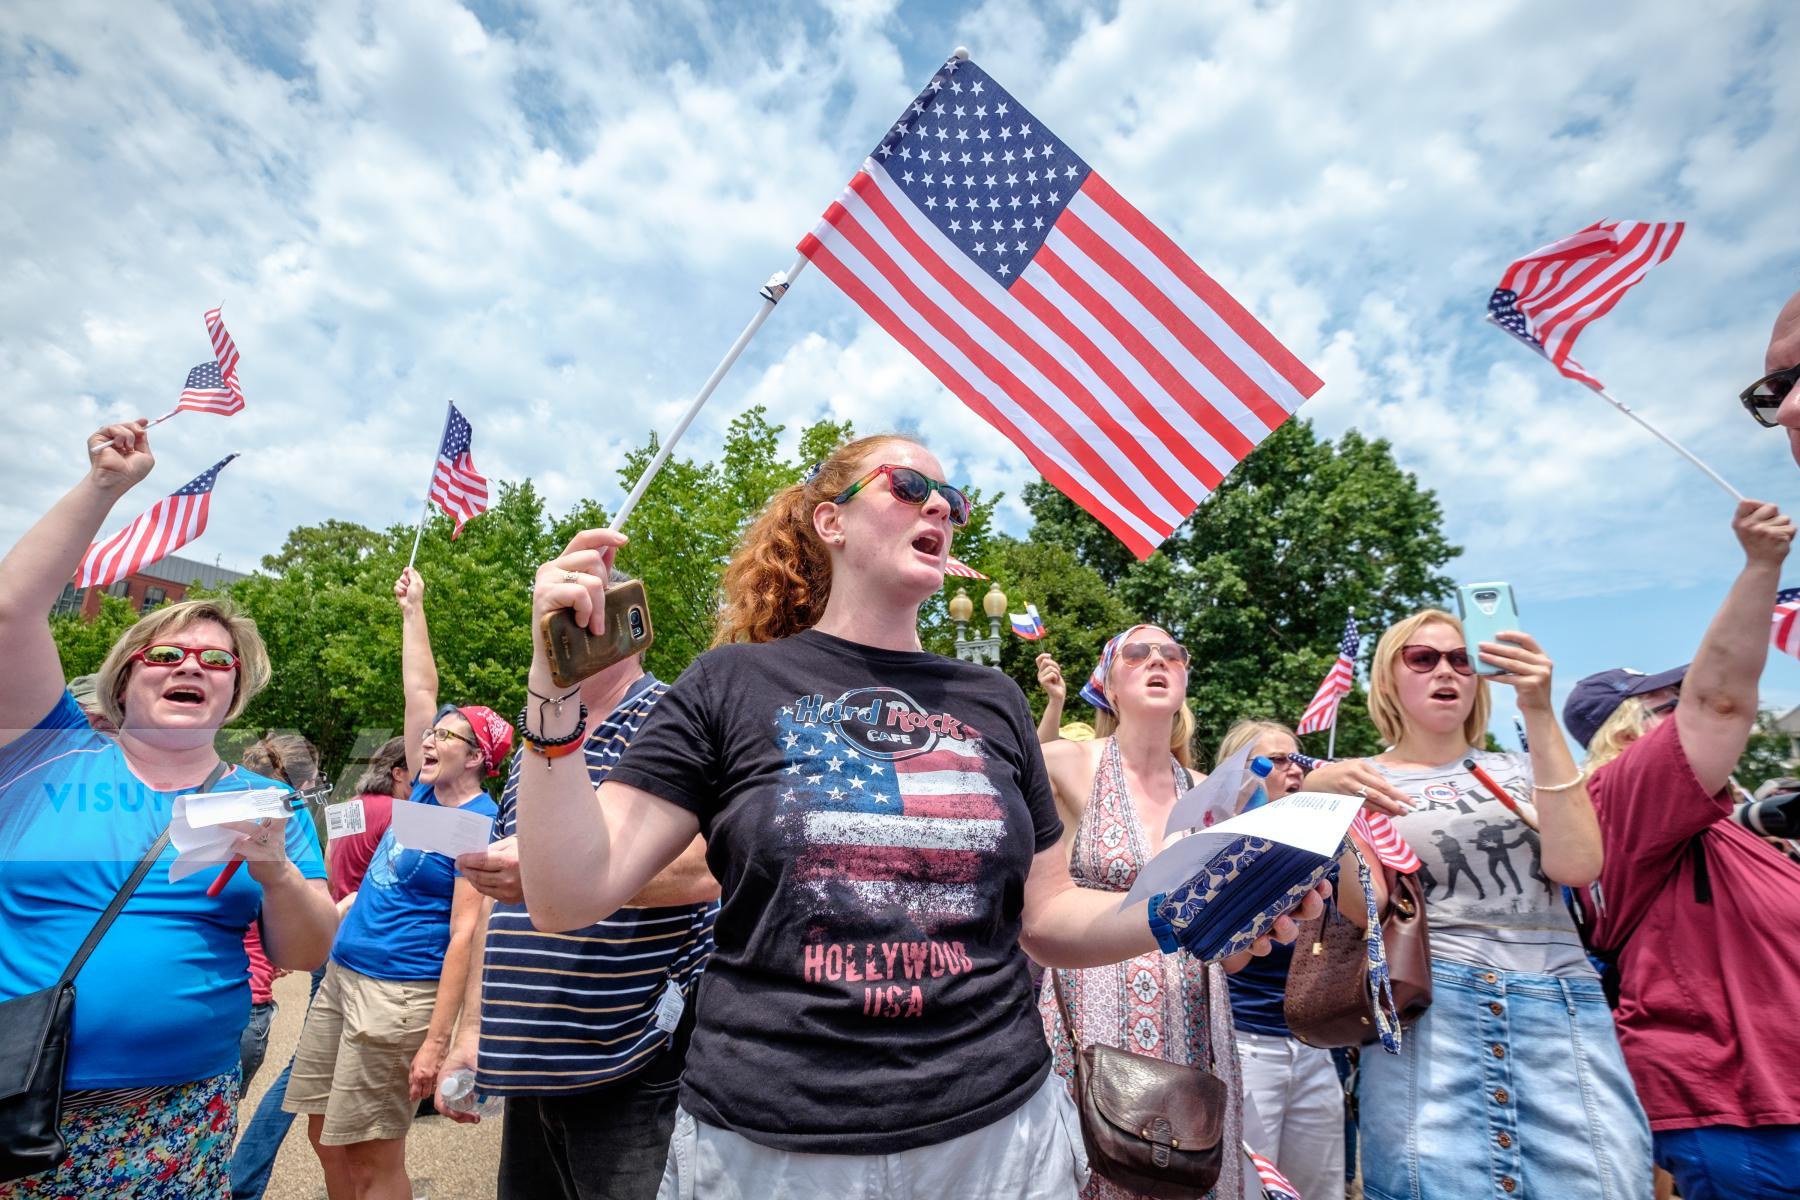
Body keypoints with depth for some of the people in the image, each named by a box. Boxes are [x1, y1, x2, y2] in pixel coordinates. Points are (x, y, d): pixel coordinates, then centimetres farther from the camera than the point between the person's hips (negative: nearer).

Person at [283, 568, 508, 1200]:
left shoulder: (479, 824, -17)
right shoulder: (428, 791, 4)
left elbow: (465, 934, -20)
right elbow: (420, 690, 10)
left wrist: (437, 1039, -22)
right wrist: (412, 609, 13)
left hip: (399, 993, -8)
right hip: (342, 975, 8)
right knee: (325, 1134, 17)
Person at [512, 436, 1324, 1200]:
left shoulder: (993, 702, 3)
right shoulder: (733, 684, -6)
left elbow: (1048, 918, 8)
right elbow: (569, 896, -9)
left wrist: (1176, 916, -10)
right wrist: (554, 688, -20)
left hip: (1000, 1132, 3)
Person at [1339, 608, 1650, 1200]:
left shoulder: (1520, 770, 14)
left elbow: (1576, 865, -6)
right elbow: (1365, 912, -3)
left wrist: (1539, 714, -9)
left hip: (1561, 1011, 3)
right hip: (1427, 1012, -2)